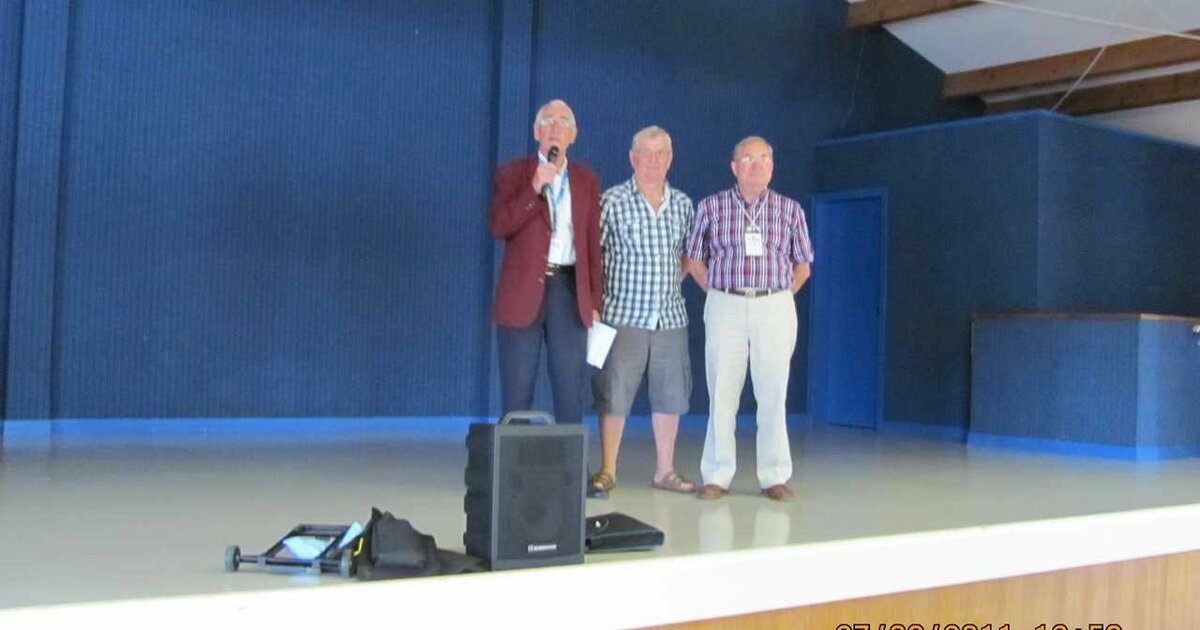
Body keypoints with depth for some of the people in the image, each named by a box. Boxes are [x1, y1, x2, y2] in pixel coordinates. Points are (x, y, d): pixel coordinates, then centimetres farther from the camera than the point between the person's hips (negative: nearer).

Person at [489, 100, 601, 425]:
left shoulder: (587, 180, 12)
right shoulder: (512, 174, 5)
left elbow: (593, 243, 11)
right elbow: (498, 227, -8)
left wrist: (594, 301, 5)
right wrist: (534, 188, -16)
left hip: (570, 289, 2)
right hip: (523, 291, -2)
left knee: (571, 392, 2)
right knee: (516, 392, 2)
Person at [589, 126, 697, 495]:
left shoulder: (683, 205, 9)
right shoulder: (613, 201, -3)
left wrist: (675, 279, 9)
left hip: (671, 316, 4)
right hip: (624, 315, -4)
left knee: (670, 395, 9)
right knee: (614, 395, -1)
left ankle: (665, 470, 20)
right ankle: (607, 471, 10)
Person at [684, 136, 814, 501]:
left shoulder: (790, 209, 6)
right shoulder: (711, 207, 4)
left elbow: (802, 265, 13)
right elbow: (695, 260, 11)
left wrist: (778, 299, 6)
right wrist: (719, 295, 4)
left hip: (775, 309, 0)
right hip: (725, 307, 0)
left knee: (773, 394, 1)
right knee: (721, 393, 1)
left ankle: (775, 477, 10)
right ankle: (716, 476, 8)